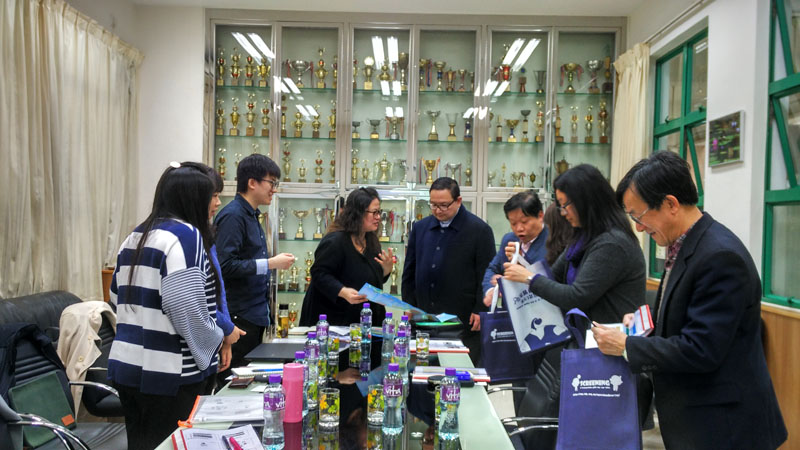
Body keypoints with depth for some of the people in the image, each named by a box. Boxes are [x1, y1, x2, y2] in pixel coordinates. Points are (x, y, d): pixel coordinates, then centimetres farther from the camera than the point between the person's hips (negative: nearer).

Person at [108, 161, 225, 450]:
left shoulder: (135, 237, 12)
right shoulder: (185, 235, -14)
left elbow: (119, 296, 19)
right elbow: (185, 307, -22)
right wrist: (215, 341, -7)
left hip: (127, 364, 8)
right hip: (170, 372, -8)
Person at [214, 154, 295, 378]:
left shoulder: (251, 215, 15)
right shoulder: (233, 215, -15)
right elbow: (225, 266, -24)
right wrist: (270, 263, -21)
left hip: (255, 315, 10)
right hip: (238, 317, -10)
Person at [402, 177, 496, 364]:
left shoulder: (480, 230, -3)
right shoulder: (420, 228, 11)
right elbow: (409, 273, 16)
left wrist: (480, 311, -9)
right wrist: (409, 307, 10)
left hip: (464, 322, -4)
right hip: (424, 321, 4)